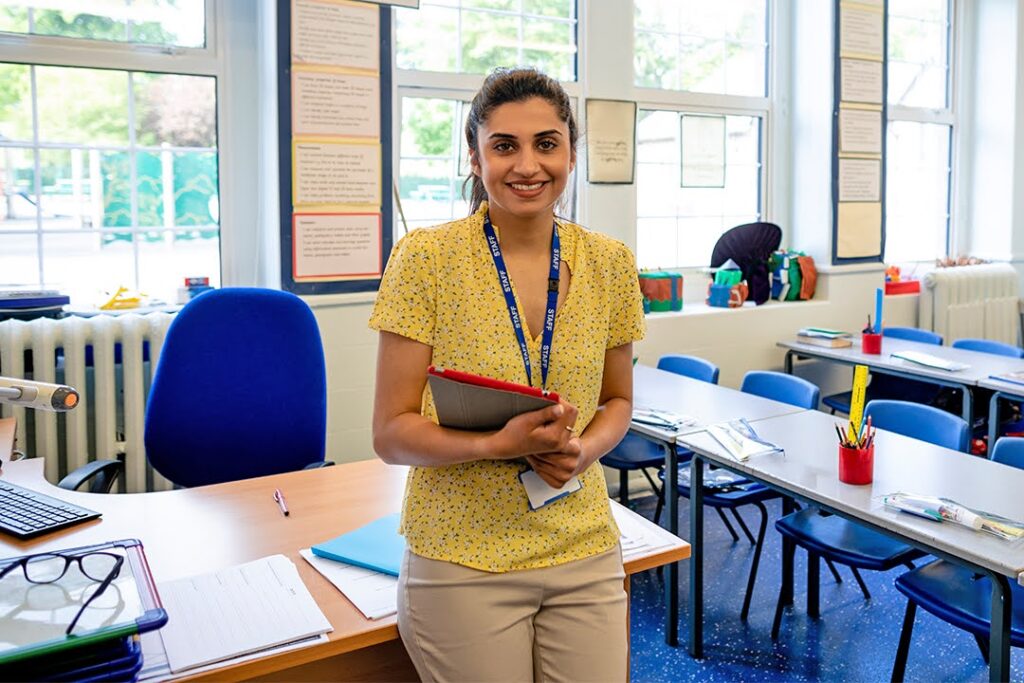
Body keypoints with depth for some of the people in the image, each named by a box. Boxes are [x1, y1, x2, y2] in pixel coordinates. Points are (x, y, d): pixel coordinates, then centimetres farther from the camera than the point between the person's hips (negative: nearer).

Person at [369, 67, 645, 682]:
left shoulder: (609, 263, 0)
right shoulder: (426, 259, -11)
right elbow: (392, 432, -9)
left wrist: (586, 448, -10)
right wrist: (499, 444, -24)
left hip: (586, 555, 4)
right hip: (462, 563, -3)